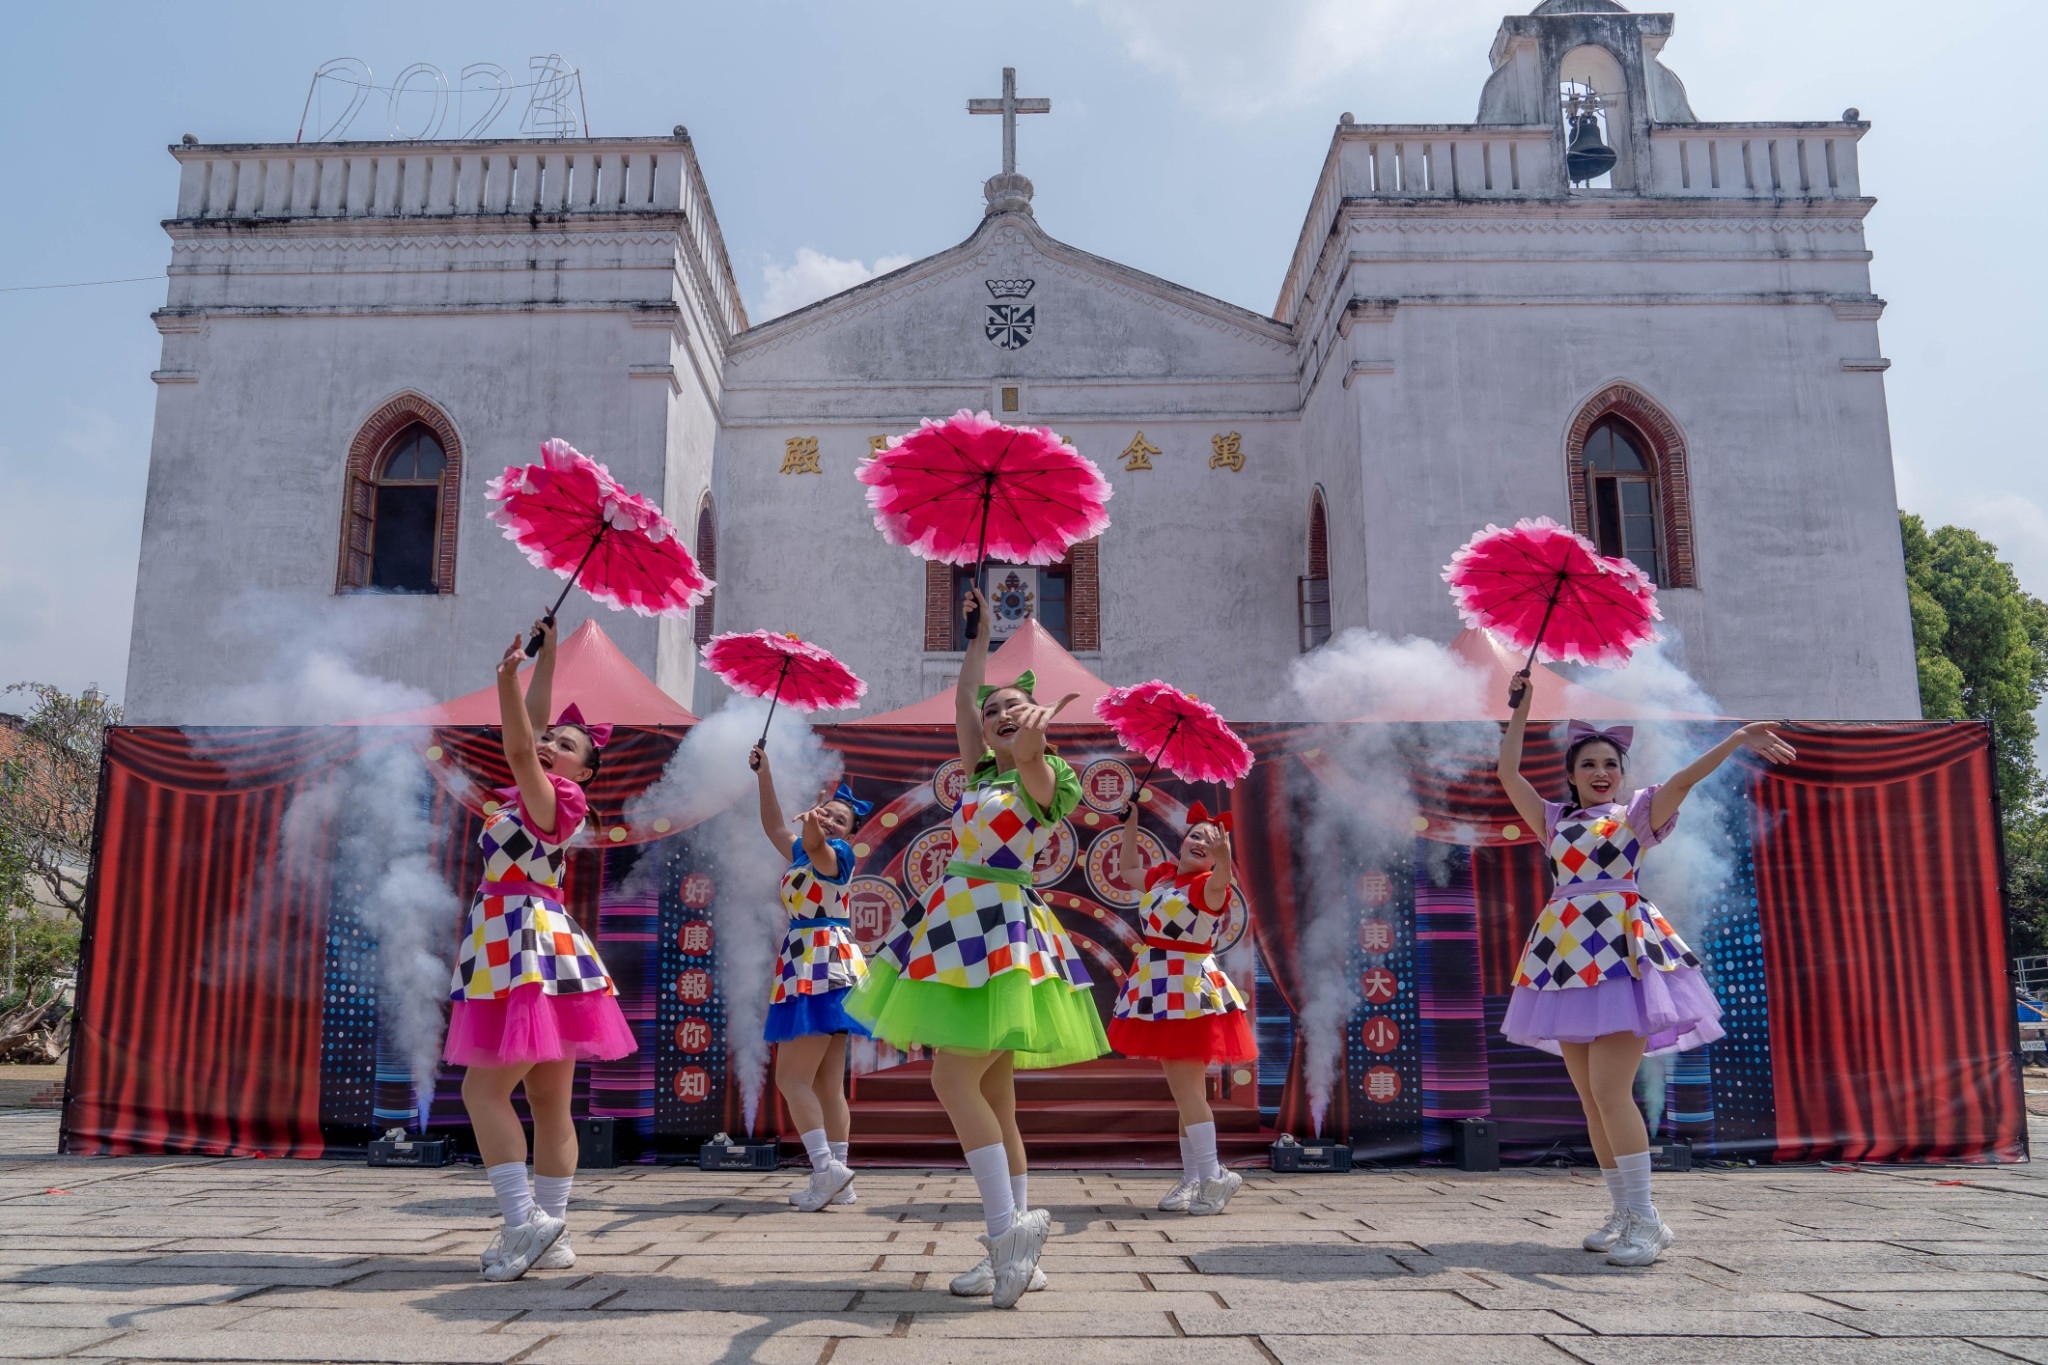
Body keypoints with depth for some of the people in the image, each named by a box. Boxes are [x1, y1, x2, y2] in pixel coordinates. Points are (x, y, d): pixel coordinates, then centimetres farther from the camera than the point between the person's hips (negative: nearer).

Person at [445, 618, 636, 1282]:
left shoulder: (554, 799, -7)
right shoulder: (534, 795, 15)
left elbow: (517, 750, -23)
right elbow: (530, 730, 22)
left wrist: (507, 678, -31)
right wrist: (544, 654, 28)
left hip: (530, 952, -9)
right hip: (527, 952, 9)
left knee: (484, 1089, -10)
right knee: (549, 1103, 7)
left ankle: (526, 1222, -11)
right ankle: (550, 1234, 10)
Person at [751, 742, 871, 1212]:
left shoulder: (836, 853, -7)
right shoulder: (804, 853, 18)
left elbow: (816, 845, -31)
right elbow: (774, 827, 34)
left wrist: (812, 829, -52)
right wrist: (764, 776, 31)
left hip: (823, 967, -9)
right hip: (808, 970, 9)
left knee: (792, 1077, -10)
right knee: (828, 1084, 6)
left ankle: (826, 1167, -15)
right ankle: (837, 1180, 7)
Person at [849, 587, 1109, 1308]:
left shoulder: (1045, 780, -3)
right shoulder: (984, 773, 18)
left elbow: (1029, 756, -27)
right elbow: (962, 702, 27)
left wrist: (1036, 727, -49)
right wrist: (980, 633, 34)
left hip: (998, 929, -8)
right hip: (962, 926, 8)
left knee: (954, 1077, -17)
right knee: (992, 1094, 6)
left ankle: (1008, 1226, -14)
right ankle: (1014, 1251, 9)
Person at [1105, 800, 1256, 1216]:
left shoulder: (1207, 885, -11)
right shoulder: (1163, 875, 11)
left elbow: (1218, 887, -37)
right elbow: (1128, 870, 31)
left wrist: (1223, 858, -57)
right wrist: (1131, 824, 27)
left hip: (1190, 994, -8)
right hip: (1160, 992, 8)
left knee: (1186, 1087, -11)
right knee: (1184, 1088, 11)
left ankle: (1212, 1176, -5)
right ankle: (1192, 1179, 17)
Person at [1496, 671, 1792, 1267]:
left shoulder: (1636, 812, 7)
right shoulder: (1556, 819, 18)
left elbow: (1686, 777, -7)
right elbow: (1508, 773, 16)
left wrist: (1738, 738, -20)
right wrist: (1520, 710, 18)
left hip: (1621, 951, -5)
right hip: (1567, 955, 5)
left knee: (1610, 1090, -15)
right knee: (1591, 1098, 6)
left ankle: (1645, 1219, -8)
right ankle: (1623, 1214, 15)